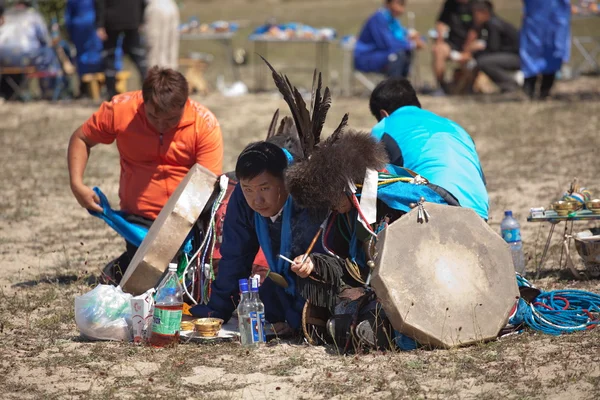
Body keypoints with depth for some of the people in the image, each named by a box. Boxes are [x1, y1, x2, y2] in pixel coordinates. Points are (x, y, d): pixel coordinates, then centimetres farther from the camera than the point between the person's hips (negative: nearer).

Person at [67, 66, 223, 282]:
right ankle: (121, 266, 18)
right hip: (140, 218, 0)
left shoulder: (205, 124, -12)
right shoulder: (120, 109, -9)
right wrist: (77, 185, -7)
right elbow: (80, 139, 8)